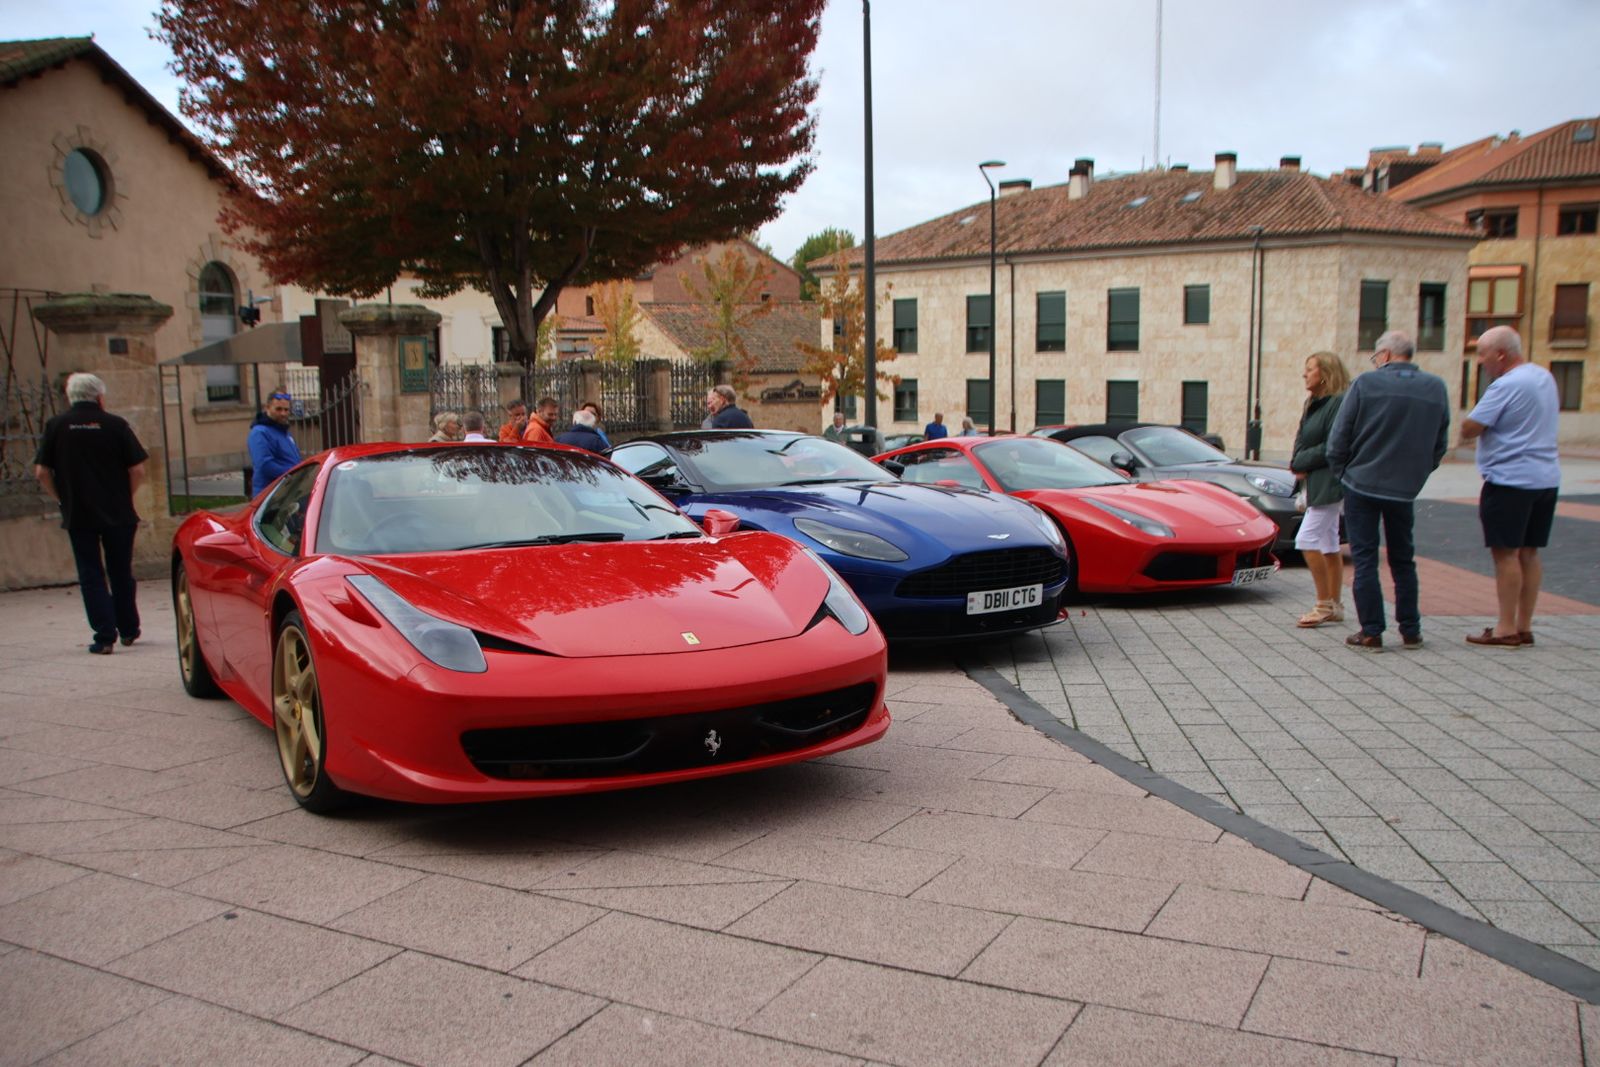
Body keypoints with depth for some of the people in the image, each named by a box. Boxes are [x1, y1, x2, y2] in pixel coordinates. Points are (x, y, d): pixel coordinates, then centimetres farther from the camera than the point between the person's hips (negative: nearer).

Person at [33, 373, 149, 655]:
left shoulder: (56, 426, 0)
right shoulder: (116, 424, -4)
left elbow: (42, 472, -2)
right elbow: (137, 470, -7)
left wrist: (63, 500, 10)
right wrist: (124, 497, 9)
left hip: (78, 514, 0)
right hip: (118, 514, 0)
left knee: (91, 575, 5)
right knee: (121, 572, 14)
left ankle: (105, 636, -2)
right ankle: (128, 629, 23)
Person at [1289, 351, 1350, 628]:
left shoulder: (1339, 403, -15)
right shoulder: (1316, 403, 15)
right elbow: (1304, 441, 16)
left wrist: (1300, 462, -11)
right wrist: (1298, 462, -3)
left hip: (1330, 483, -10)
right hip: (1318, 482, 10)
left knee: (1307, 539, -12)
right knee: (1329, 545, 13)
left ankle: (1325, 604, -4)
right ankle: (1336, 606, 20)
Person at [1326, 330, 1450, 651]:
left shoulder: (1366, 384, -8)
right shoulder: (1436, 388, 3)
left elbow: (1338, 437, -7)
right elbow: (1440, 443, 9)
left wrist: (1341, 472, 6)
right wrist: (1417, 474, 19)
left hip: (1362, 484, -3)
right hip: (1405, 489, 4)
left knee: (1364, 559, 2)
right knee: (1403, 560, 15)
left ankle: (1371, 633, 1)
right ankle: (1410, 631, 18)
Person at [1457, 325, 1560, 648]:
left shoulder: (1506, 385, -17)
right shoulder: (1545, 377, 12)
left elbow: (1469, 429, -19)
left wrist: (1466, 428, 4)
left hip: (1510, 479, -9)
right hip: (1547, 478, 9)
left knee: (1506, 553, -4)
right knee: (1529, 553, 11)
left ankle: (1507, 629, -2)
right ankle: (1524, 626, 15)